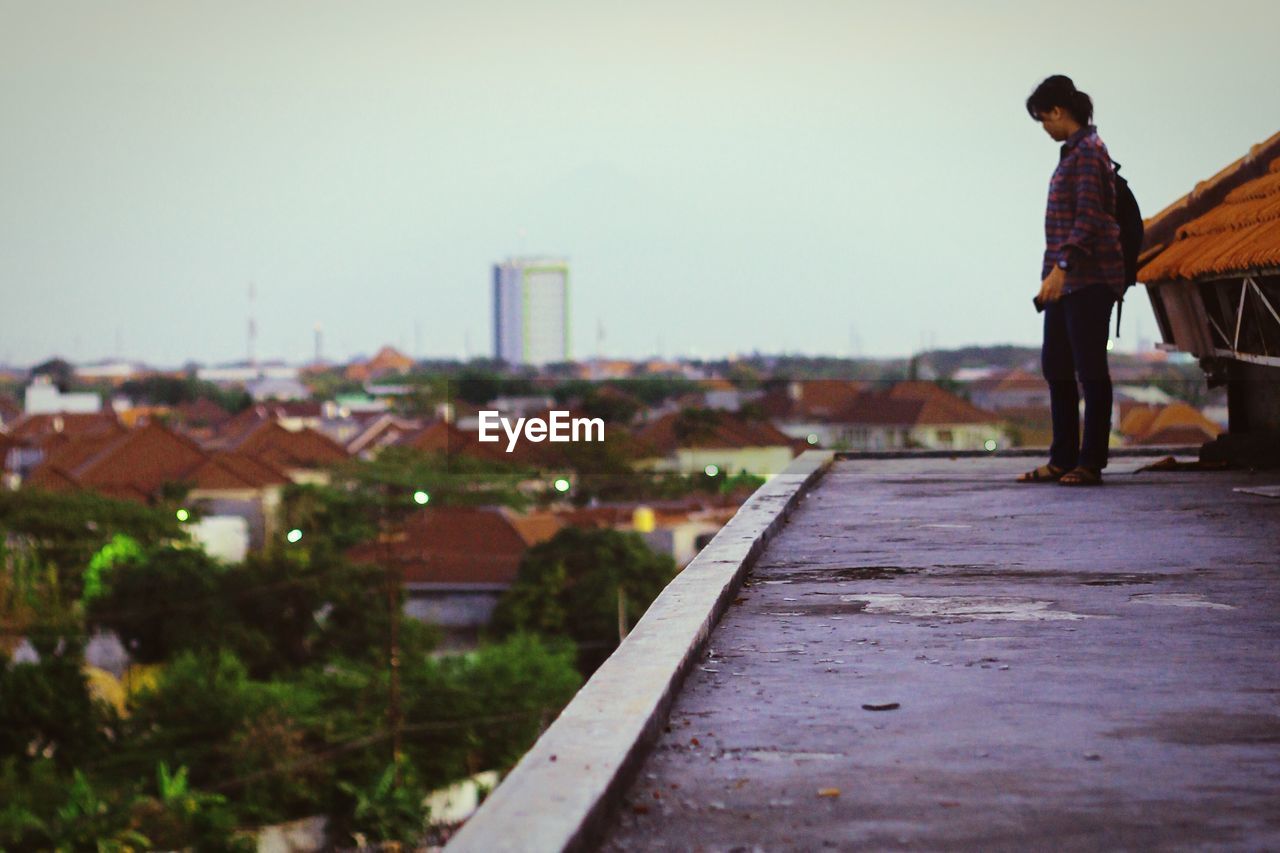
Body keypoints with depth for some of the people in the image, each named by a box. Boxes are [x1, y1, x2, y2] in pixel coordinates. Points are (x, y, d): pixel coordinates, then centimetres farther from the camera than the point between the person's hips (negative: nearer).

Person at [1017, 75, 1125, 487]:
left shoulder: (1088, 152, -12)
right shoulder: (1074, 151, 17)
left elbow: (1089, 218, -20)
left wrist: (1061, 267, -27)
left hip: (1088, 279, -10)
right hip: (1066, 280, 10)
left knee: (1090, 369, -5)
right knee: (1056, 367, 11)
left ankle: (1091, 464, -2)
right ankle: (1063, 460, 16)